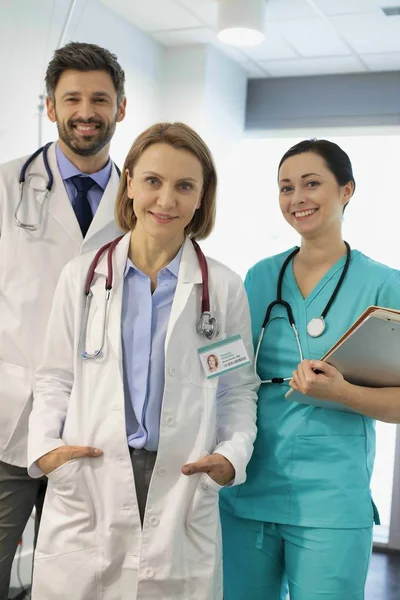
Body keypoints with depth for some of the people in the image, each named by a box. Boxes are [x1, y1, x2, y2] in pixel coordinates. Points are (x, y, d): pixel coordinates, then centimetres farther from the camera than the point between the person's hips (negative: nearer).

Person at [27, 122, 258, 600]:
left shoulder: (224, 287, 4)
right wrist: (44, 445, -6)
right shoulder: (81, 275, 5)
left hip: (182, 486, 0)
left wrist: (233, 453, -8)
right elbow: (56, 377, 9)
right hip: (86, 483, 1)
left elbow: (239, 387, 8)